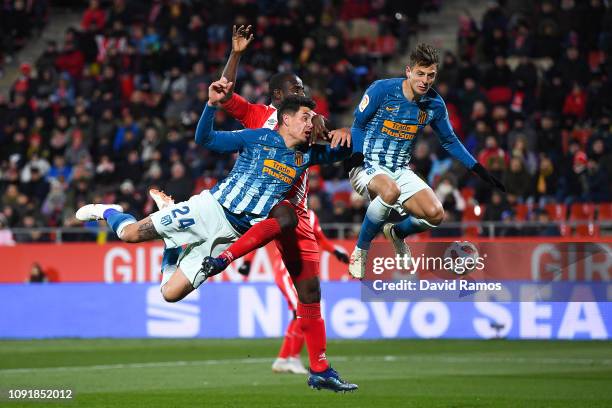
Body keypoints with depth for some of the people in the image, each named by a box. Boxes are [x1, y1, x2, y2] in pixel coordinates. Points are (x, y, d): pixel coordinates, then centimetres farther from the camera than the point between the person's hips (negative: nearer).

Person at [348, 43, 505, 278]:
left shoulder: (435, 105, 1)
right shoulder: (382, 90, -13)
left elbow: (450, 141, 15)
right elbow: (358, 125, -3)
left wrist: (481, 171, 11)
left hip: (400, 171, 5)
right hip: (368, 166, -5)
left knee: (435, 214, -15)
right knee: (390, 191, -39)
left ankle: (396, 233, 21)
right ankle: (360, 251, -19)